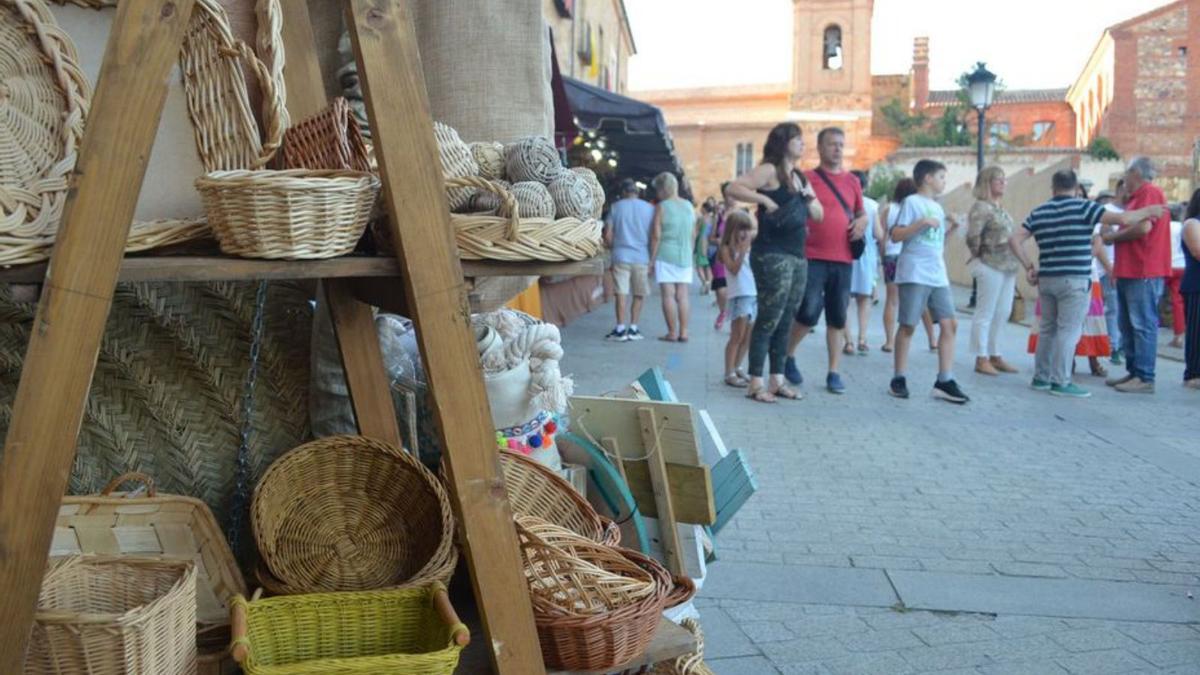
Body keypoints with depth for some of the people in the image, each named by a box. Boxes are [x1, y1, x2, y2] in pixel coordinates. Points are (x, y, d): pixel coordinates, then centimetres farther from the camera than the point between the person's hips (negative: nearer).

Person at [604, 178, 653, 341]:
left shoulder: (616, 207, 3)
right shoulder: (649, 208, 4)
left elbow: (607, 234, 0)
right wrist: (652, 258, 16)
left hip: (621, 256, -1)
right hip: (642, 257, 1)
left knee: (621, 293, 0)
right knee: (639, 294, 11)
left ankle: (620, 329, -4)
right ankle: (633, 329, 10)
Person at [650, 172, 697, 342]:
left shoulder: (661, 207, -8)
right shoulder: (689, 206, 8)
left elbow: (656, 235, -12)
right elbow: (693, 235, 12)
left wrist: (652, 257, -6)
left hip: (665, 255, -5)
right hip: (685, 257, 5)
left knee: (668, 295, -2)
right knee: (682, 296, 6)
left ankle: (672, 333, -2)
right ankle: (683, 333, 7)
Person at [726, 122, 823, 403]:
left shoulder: (800, 177, 20)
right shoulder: (769, 170, -5)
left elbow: (819, 215, 21)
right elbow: (734, 189, -16)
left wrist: (810, 198, 3)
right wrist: (765, 200, -20)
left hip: (798, 256, 8)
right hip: (772, 256, -8)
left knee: (785, 322, 10)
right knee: (768, 320, -8)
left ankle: (777, 380, 16)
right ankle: (756, 383, -3)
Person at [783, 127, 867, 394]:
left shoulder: (852, 181, 13)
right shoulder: (806, 178, 1)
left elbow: (862, 212, 24)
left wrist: (862, 222, 3)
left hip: (843, 260, 4)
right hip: (813, 258, -4)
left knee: (837, 319, 6)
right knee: (809, 314, -10)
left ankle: (834, 373, 14)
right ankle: (788, 356, 15)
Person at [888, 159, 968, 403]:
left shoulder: (937, 207, 20)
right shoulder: (912, 202, -3)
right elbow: (896, 235, -11)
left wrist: (951, 230, 8)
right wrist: (922, 222, -18)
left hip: (938, 275, 7)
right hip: (914, 274, -7)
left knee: (949, 324, 0)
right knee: (908, 325, -3)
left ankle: (945, 381, 1)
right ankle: (899, 379, 7)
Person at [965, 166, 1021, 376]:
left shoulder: (1000, 208, 16)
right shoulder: (981, 207, -12)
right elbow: (973, 236, -21)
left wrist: (1014, 264, 16)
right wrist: (979, 256, -6)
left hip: (1007, 267, 9)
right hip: (991, 266, -9)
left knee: (1003, 313, 13)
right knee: (986, 313, -2)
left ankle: (994, 356, 23)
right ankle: (982, 359, 5)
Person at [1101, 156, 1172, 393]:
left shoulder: (1150, 192, -9)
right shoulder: (1137, 196, 20)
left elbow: (1144, 227, -20)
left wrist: (1114, 237, -7)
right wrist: (1114, 234, 7)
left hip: (1144, 273, -10)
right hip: (1129, 271, 10)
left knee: (1143, 325, -8)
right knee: (1127, 325, 13)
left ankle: (1145, 378, -7)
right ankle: (1133, 372, 19)